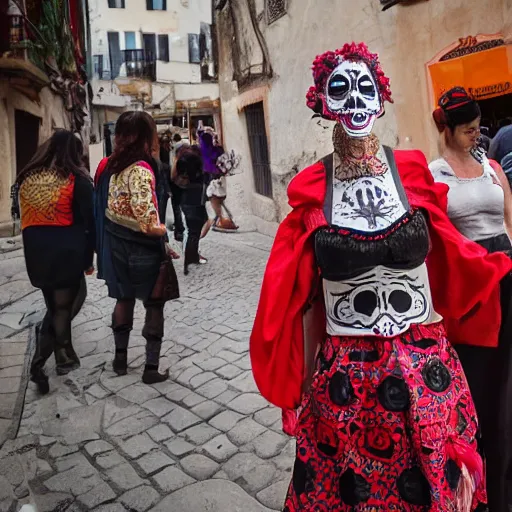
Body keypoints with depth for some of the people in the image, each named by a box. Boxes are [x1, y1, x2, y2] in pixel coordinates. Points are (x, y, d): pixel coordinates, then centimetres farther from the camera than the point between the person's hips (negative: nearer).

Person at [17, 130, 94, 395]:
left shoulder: (27, 178, 8)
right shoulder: (77, 179, -7)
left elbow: (25, 217, 11)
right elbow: (88, 222, -8)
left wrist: (35, 243, 15)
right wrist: (88, 258, -1)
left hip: (35, 251, 5)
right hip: (66, 251, -5)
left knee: (57, 304, 18)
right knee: (63, 306, 7)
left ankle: (64, 356, 27)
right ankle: (40, 360, 4)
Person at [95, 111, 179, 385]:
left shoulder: (110, 165, 4)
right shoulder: (140, 170, -21)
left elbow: (107, 206, 9)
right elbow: (148, 223, -27)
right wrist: (162, 230, -8)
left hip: (116, 244, 8)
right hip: (142, 247, -7)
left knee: (124, 300, 21)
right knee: (154, 305, 7)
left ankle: (120, 358, 33)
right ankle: (151, 368, 14)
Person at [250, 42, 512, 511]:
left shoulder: (413, 172, -2)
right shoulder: (310, 189, -4)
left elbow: (451, 261, 8)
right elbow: (305, 298, 1)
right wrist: (305, 385, 5)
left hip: (425, 372, 1)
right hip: (344, 379, 0)